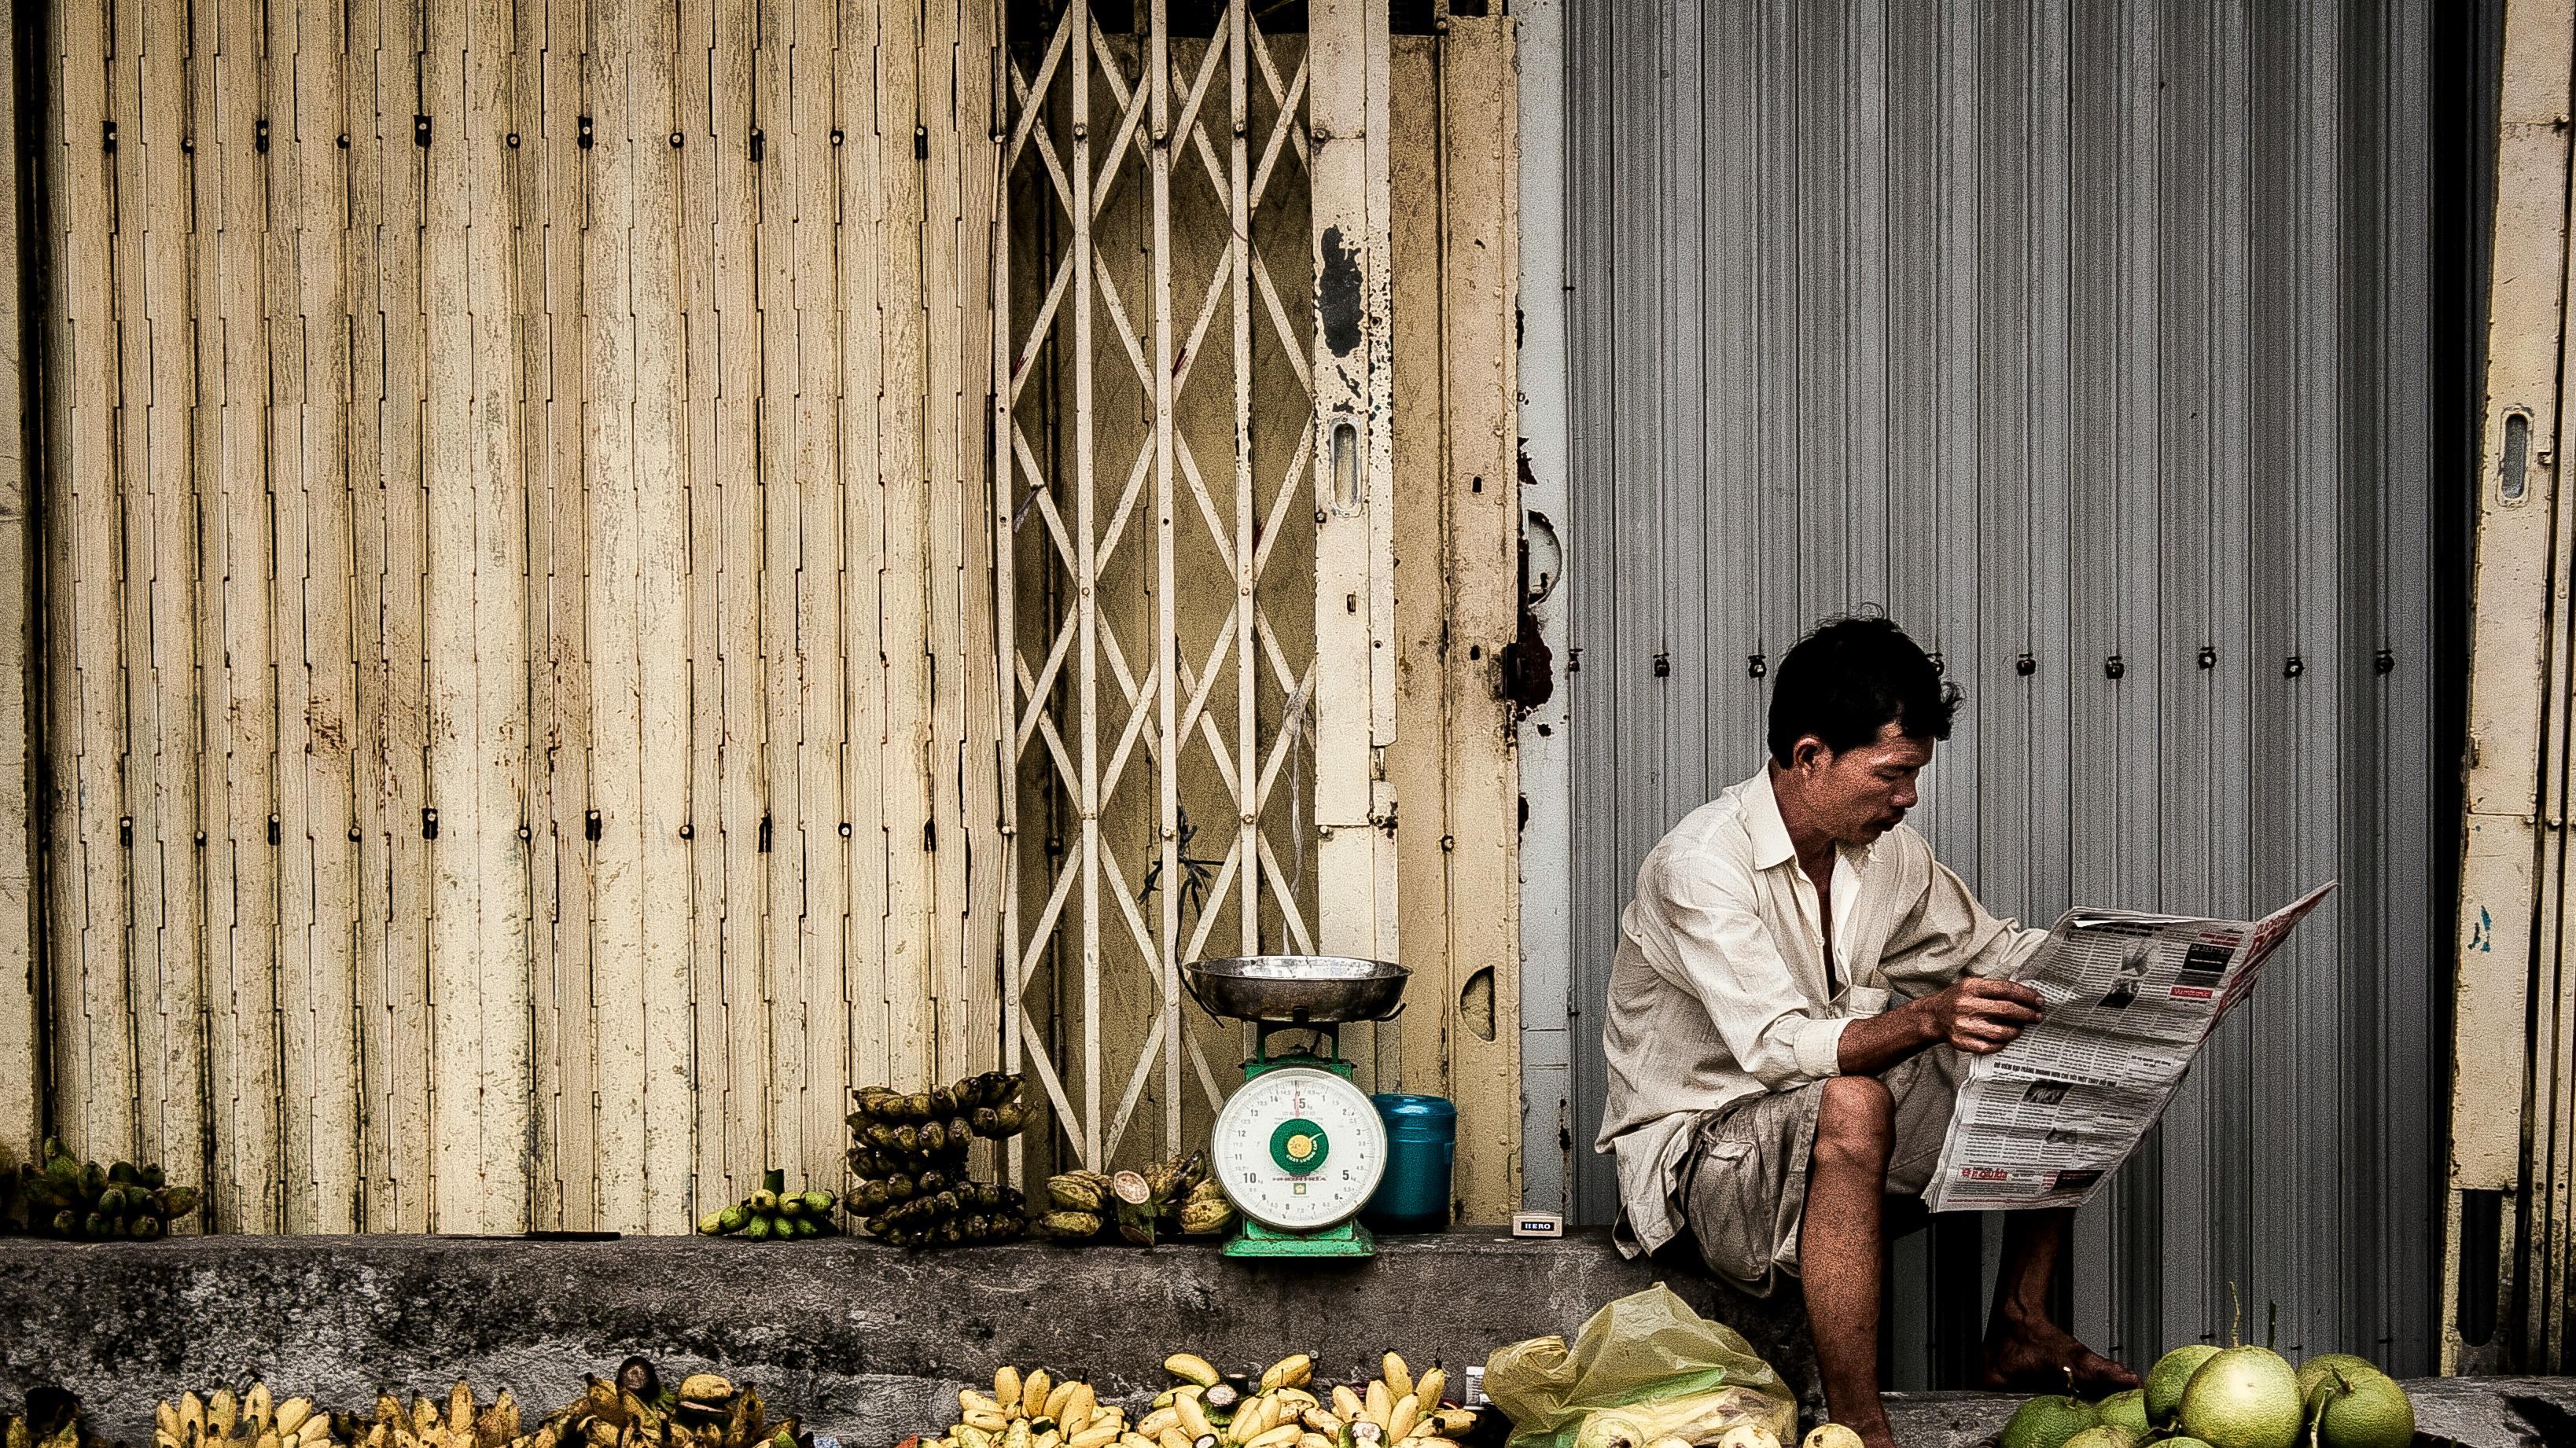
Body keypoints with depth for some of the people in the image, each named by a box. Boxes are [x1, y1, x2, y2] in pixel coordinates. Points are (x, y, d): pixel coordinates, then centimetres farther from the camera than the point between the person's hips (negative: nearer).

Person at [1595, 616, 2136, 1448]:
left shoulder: (1885, 851, 2)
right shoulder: (1700, 865, -23)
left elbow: (1986, 949, 16)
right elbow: (1777, 1046, -32)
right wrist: (1929, 1019, -47)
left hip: (1825, 1131, 8)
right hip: (1698, 1150, -8)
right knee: (1850, 1105, -40)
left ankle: (2019, 1330, 2)